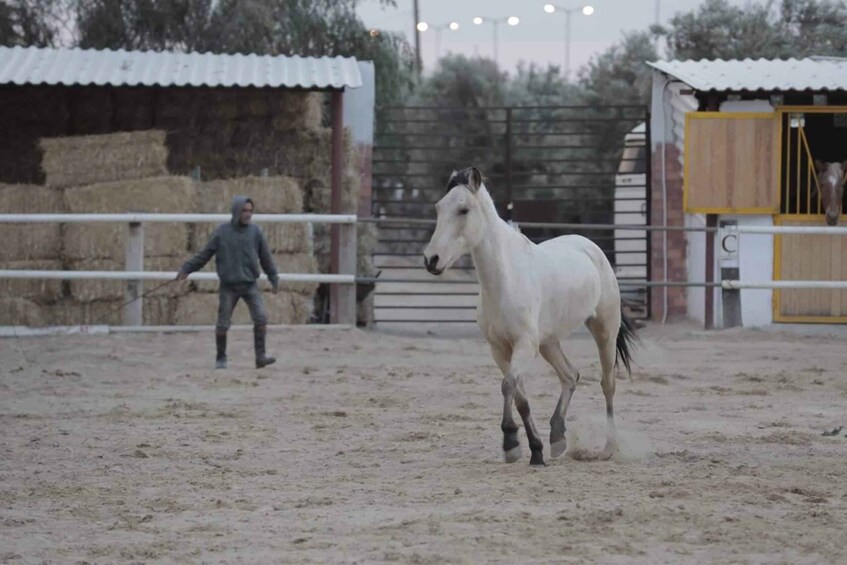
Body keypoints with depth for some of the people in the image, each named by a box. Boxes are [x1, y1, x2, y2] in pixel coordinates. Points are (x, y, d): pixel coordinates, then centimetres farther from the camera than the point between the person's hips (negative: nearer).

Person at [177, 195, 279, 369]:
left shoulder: (255, 232, 1)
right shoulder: (222, 232, -3)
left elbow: (266, 257, 10)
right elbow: (204, 254, 2)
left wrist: (274, 278, 13)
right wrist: (186, 268, -2)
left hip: (250, 285, 1)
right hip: (228, 286, -1)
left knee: (261, 317, -15)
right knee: (222, 324, 0)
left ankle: (260, 356, -13)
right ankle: (221, 358, 16)